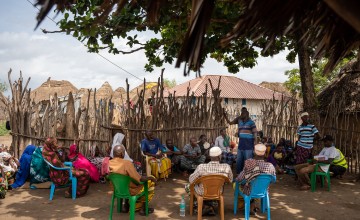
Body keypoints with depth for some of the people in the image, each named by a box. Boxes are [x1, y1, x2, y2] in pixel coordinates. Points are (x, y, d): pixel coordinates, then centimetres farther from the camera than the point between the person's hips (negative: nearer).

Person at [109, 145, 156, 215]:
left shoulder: (109, 163, -10)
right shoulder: (127, 163, -28)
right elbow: (140, 179, -24)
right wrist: (150, 178, -6)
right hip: (130, 191, -7)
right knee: (151, 182, 13)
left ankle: (126, 205, 33)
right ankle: (143, 208, 20)